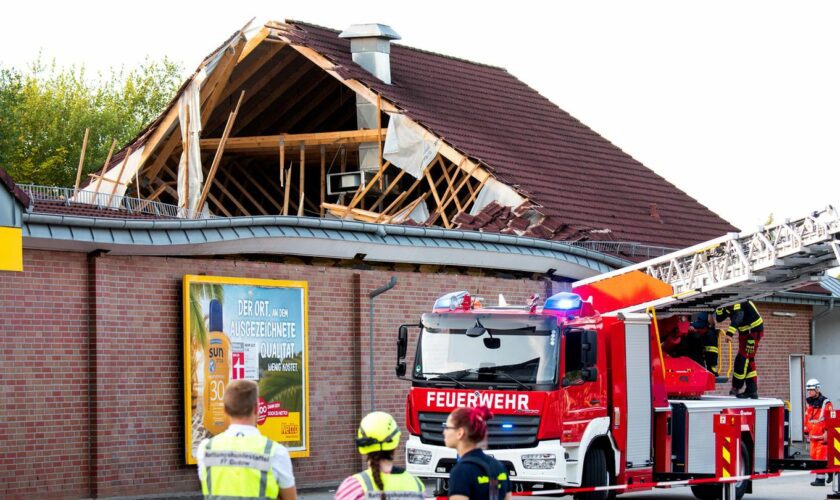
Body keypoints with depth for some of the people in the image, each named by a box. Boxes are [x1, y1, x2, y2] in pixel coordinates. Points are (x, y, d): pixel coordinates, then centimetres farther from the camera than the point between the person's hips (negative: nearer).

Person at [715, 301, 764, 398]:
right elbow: (719, 318, 6)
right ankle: (752, 390, 15)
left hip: (753, 332, -10)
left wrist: (730, 332, -52)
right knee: (748, 361, 11)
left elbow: (737, 317, -40)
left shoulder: (737, 304, -24)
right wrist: (719, 307, -9)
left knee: (742, 358, -11)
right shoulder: (728, 307, 4)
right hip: (745, 332, 10)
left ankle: (736, 387, -5)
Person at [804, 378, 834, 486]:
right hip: (813, 436, 8)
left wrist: (827, 433, -17)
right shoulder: (809, 403, 14)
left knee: (820, 457, -8)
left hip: (823, 436, -8)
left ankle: (820, 479, -4)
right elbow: (807, 418, 21)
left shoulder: (826, 403, -10)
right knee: (814, 456, 9)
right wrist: (806, 432, 20)